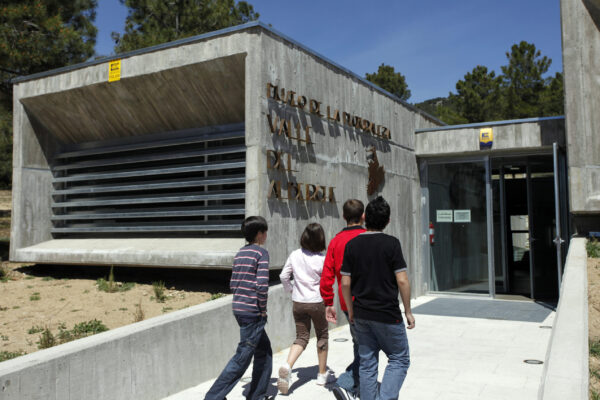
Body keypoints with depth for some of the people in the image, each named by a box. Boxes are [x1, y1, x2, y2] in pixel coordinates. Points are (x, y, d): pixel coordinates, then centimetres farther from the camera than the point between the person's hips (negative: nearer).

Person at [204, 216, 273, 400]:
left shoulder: (240, 253, 13)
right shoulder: (261, 253, -11)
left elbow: (233, 284, 13)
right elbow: (262, 285, -21)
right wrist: (263, 309, -8)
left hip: (238, 308, 9)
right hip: (253, 311, -9)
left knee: (264, 350, 19)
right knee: (242, 357, -1)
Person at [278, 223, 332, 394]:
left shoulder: (294, 255, -4)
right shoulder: (322, 259, -14)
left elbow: (283, 276, 0)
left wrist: (290, 289, 17)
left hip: (298, 302, 3)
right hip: (317, 302, -3)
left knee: (301, 337, 11)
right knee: (322, 336, 17)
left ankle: (287, 366, -14)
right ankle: (322, 373, 26)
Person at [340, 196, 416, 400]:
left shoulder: (352, 245, 0)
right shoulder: (391, 243, -11)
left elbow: (345, 283, 2)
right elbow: (402, 280, -13)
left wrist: (351, 310, 14)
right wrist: (408, 311, -1)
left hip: (361, 314, 4)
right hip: (388, 314, -4)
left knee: (367, 363, 13)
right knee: (399, 359, 10)